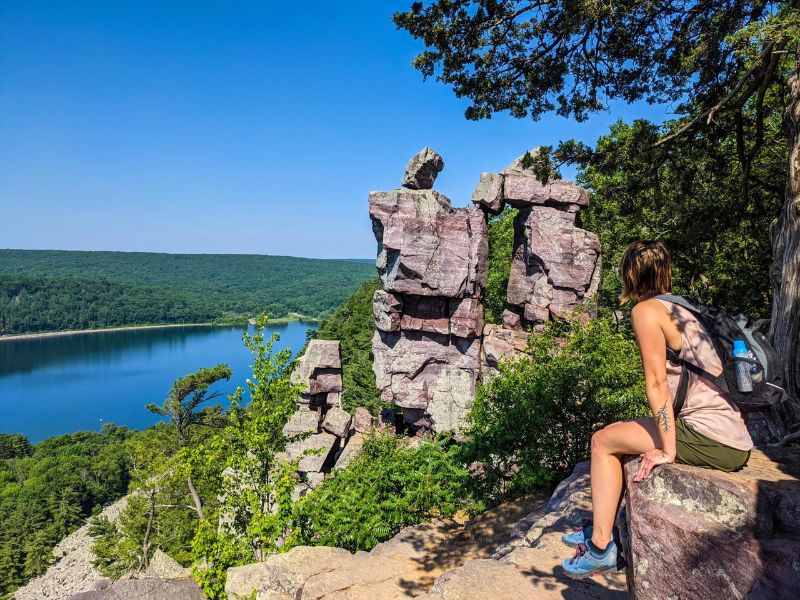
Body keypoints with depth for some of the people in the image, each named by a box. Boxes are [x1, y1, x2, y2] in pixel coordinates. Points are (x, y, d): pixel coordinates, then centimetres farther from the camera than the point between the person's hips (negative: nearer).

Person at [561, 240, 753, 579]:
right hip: (737, 442, 8)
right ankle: (602, 528, 30)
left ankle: (601, 547, 10)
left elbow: (657, 383, -14)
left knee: (603, 441, 7)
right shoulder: (683, 308, 17)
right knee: (620, 433, 22)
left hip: (709, 441, -8)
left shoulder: (646, 310, -9)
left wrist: (667, 450, -12)